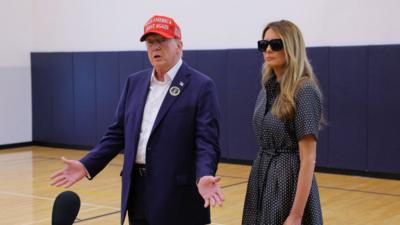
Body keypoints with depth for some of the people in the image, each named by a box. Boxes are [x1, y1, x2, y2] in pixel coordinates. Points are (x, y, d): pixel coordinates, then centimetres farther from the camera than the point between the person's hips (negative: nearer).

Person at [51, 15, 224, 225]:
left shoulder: (201, 86, -7)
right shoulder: (135, 82, 11)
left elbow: (206, 142, -13)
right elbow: (118, 133, 12)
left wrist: (204, 177, -31)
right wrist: (87, 165, 2)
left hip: (177, 195, -5)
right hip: (138, 190, 6)